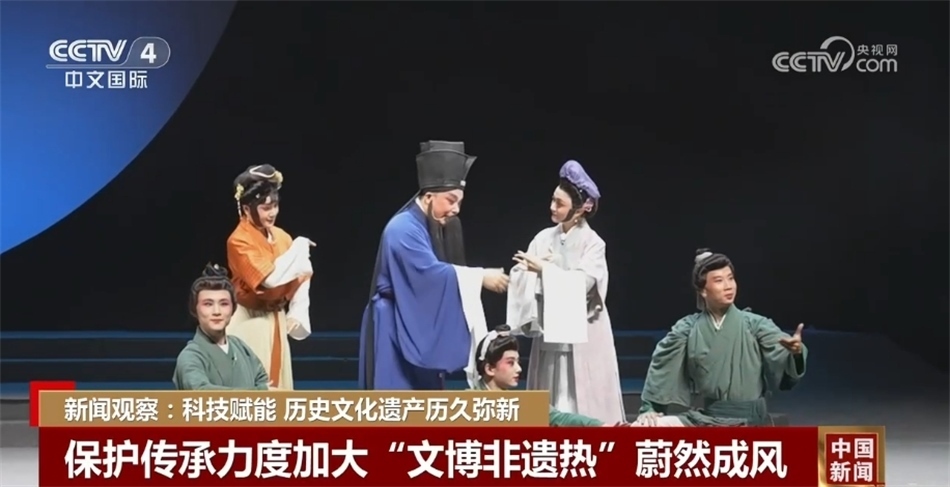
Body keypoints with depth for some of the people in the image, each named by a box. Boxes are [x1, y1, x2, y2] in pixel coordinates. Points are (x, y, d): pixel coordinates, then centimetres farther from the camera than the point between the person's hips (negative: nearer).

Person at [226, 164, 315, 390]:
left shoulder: (281, 237, 6)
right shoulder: (239, 241, -16)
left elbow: (302, 277, 7)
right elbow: (270, 278, -26)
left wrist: (298, 312, -7)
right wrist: (299, 248, -17)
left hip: (277, 320, 7)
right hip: (251, 323, -7)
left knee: (278, 384, 11)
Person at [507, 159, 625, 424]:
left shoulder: (593, 243, -6)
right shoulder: (544, 238, 4)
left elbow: (581, 283, -18)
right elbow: (524, 279, 0)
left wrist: (544, 269, -20)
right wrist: (529, 270, -22)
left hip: (582, 334, -4)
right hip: (549, 328, 4)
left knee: (584, 397, -2)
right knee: (551, 398, 5)